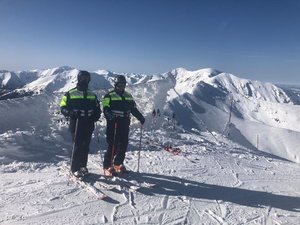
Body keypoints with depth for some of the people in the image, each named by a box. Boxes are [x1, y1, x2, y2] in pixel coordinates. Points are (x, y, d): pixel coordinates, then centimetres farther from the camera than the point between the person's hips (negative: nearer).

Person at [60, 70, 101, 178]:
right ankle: (75, 168, 8)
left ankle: (83, 166, 24)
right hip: (76, 125, -4)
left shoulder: (92, 95, 15)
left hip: (88, 125, 4)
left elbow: (97, 109, 20)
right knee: (77, 146, -4)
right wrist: (71, 113, -19)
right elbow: (63, 108, -1)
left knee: (85, 147, 10)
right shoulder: (70, 94, 1)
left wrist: (96, 116, 0)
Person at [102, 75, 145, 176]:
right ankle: (107, 167, 5)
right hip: (113, 124, -5)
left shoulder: (128, 96, 18)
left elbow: (134, 109, 20)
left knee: (123, 145, 8)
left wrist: (141, 118, 9)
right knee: (113, 145, -7)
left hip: (125, 125, 6)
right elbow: (106, 109, -8)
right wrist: (110, 116, -28)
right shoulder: (109, 96, 1)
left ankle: (118, 164, 24)